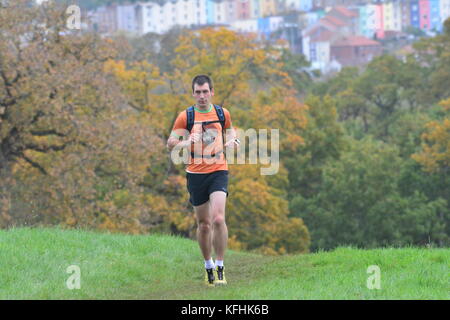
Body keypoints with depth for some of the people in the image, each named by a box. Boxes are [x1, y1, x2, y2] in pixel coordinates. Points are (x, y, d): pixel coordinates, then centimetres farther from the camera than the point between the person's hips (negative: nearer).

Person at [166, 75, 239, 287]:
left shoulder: (222, 114, 6)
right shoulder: (186, 116, 0)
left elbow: (230, 133, 23)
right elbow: (170, 144, 2)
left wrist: (231, 142, -1)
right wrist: (186, 142, -19)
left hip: (218, 171, 0)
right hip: (195, 173, 0)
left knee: (218, 219, -18)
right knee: (204, 224, 5)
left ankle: (220, 267, -10)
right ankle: (208, 266, 23)